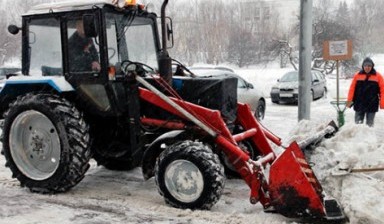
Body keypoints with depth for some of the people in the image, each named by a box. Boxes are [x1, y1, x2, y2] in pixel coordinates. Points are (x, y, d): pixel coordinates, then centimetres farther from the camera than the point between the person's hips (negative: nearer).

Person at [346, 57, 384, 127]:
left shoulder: (378, 76, -1)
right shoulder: (357, 75, 2)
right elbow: (352, 88, 2)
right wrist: (349, 100, -3)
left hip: (372, 105, -1)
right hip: (359, 104, 1)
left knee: (369, 124, 8)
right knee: (358, 123, 6)